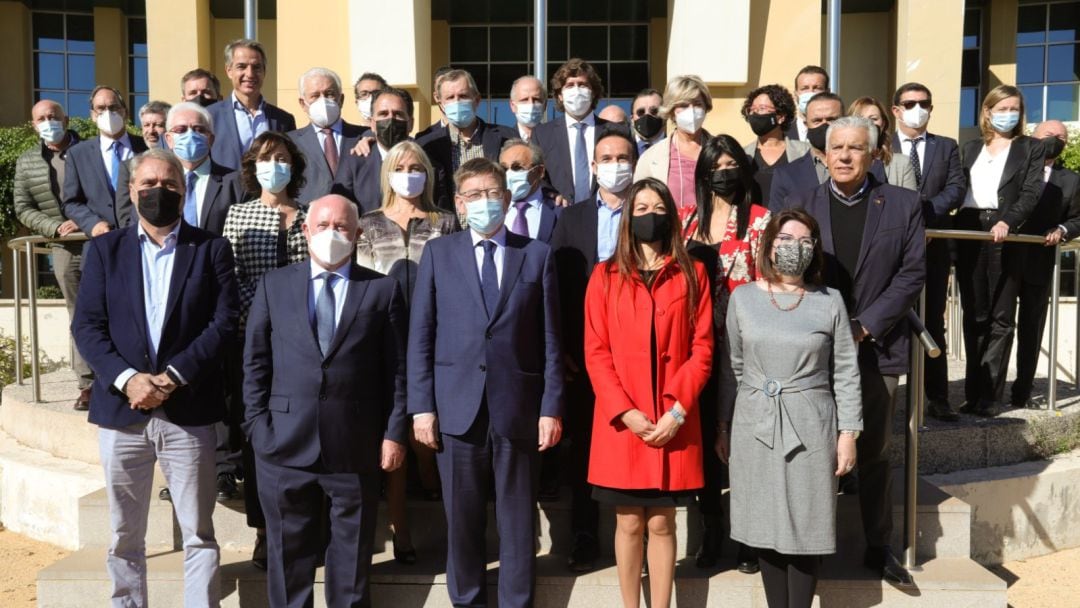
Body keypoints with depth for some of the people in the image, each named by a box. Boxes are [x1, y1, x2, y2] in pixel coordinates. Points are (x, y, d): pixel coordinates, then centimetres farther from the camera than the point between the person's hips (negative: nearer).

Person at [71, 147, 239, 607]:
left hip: (189, 413, -1)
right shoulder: (104, 249, 9)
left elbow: (224, 323, -5)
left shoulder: (211, 249, 4)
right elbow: (86, 325, 1)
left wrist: (173, 377, -15)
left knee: (198, 535, 4)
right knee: (124, 536, 12)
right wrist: (127, 378, -15)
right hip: (121, 410, 2)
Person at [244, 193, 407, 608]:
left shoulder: (383, 290, 3)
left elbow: (397, 369, 1)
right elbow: (255, 361, 7)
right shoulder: (274, 284, 7)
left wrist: (395, 433, -4)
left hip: (355, 446, -1)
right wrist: (258, 424, -1)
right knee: (289, 552, 12)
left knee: (353, 554, 11)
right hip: (286, 443, 1)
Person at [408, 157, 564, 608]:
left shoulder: (537, 255, 7)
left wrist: (551, 407, -2)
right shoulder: (438, 253, 8)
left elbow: (550, 339, 4)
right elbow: (420, 336, 4)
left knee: (518, 521, 7)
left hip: (518, 409, 0)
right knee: (462, 520, 9)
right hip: (457, 408, 0)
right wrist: (421, 406, -3)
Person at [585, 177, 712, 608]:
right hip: (621, 422, 0)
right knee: (629, 524, 7)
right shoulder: (606, 276, 5)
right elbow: (596, 353, 0)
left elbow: (702, 349, 1)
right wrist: (624, 411, -11)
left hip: (673, 422, 0)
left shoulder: (693, 273, 6)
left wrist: (677, 411, -10)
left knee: (662, 524, 6)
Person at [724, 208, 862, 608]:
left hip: (810, 429, -1)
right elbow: (733, 367, 8)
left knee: (806, 530, 4)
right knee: (766, 528, 8)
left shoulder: (830, 301, 0)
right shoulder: (743, 297, 3)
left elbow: (846, 373, 2)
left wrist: (848, 433, -3)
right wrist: (723, 428, 8)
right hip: (754, 428, 1)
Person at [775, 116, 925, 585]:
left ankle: (879, 547, 22)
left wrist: (865, 326, -10)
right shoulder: (798, 205, 4)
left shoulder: (903, 205, 3)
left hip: (876, 348, 0)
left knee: (875, 453, 9)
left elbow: (912, 273, -2)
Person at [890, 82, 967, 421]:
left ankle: (937, 398, 11)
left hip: (933, 244, 2)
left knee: (933, 322, 6)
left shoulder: (947, 147, 12)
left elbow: (957, 188, 0)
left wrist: (924, 212, -16)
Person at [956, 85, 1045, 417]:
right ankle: (974, 393, 12)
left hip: (1006, 238, -3)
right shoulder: (970, 148, 18)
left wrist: (1007, 221, -21)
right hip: (968, 234, 3)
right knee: (974, 315, 6)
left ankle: (988, 396, 1)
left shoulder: (1031, 148, 8)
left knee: (1000, 317, -1)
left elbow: (1031, 193, -5)